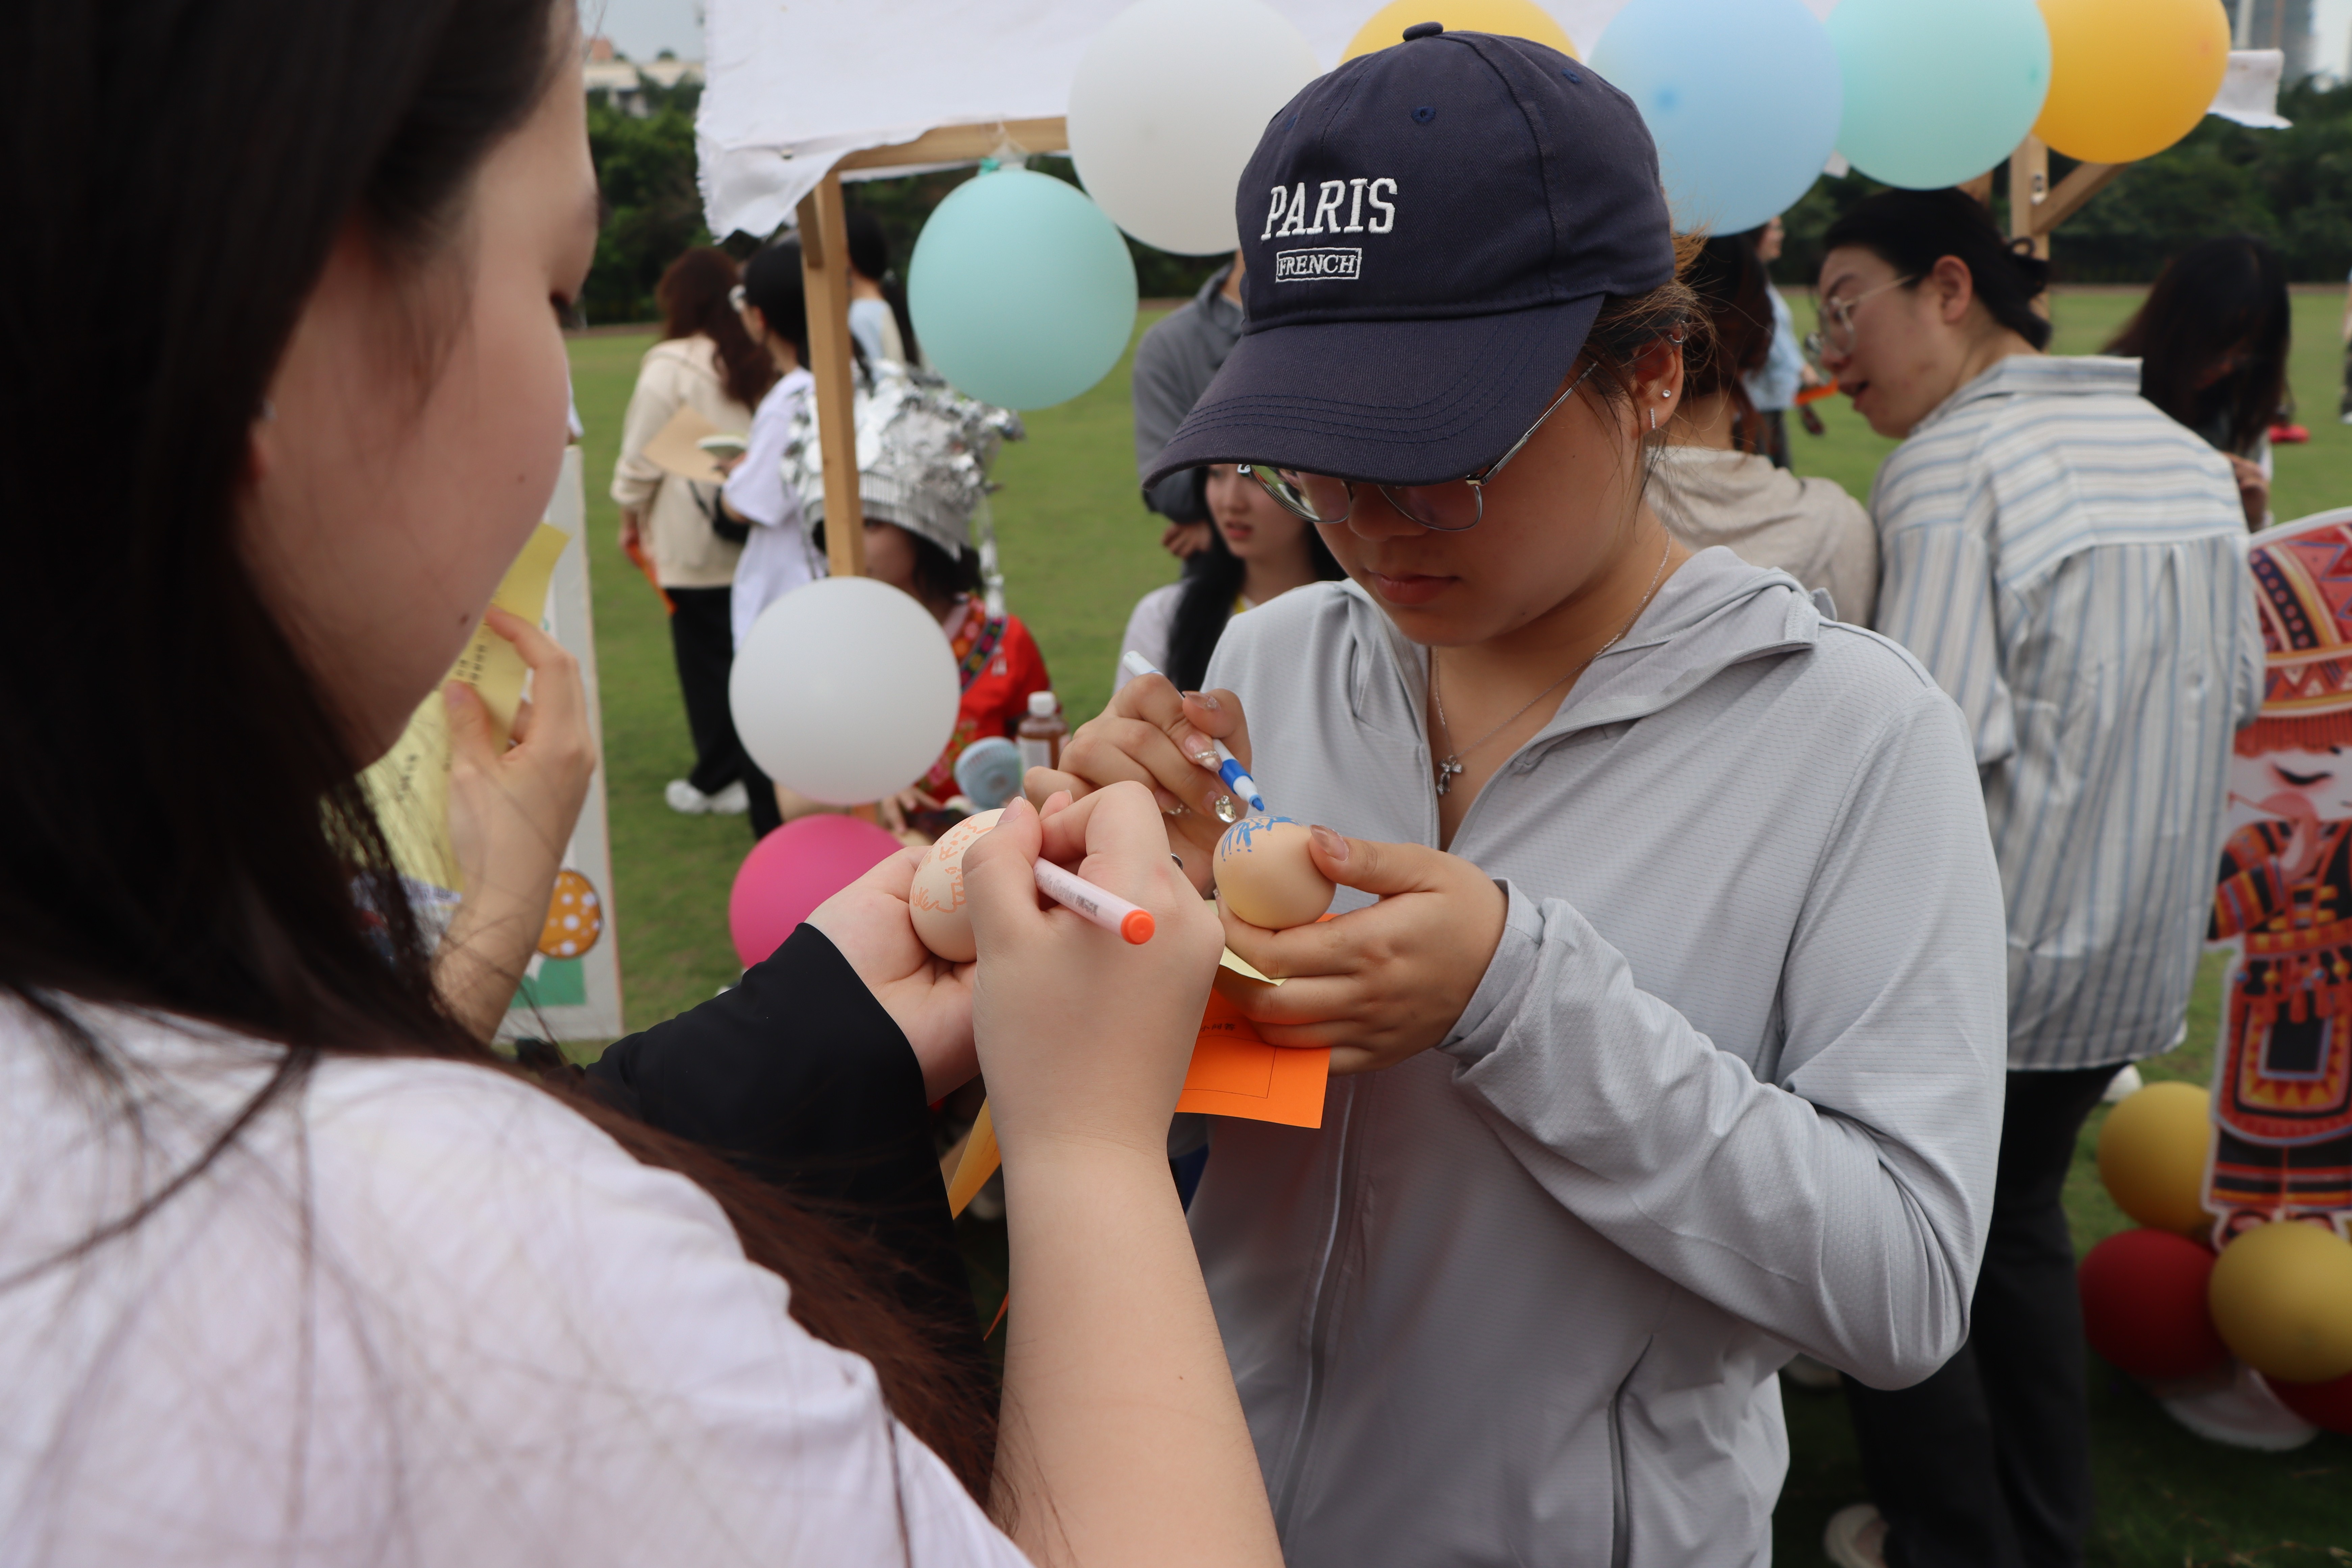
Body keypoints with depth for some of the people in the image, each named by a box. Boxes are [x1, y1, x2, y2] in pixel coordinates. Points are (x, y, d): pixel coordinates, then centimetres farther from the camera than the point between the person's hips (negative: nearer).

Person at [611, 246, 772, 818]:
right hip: (750, 532, 5)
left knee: (705, 656, 2)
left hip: (694, 541, -5)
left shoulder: (671, 366, -9)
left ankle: (719, 777, 7)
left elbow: (642, 454, -5)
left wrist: (630, 514, 9)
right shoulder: (755, 363, 7)